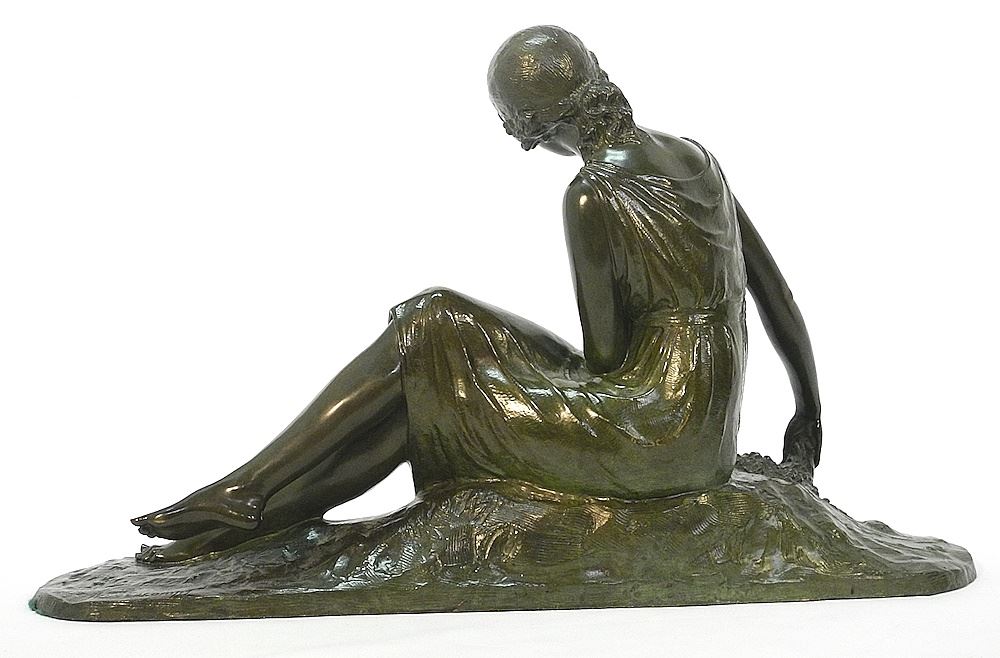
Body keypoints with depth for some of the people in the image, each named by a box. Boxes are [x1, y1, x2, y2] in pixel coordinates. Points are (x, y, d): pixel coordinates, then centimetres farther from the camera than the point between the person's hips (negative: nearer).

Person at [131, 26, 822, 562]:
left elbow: (604, 354, -10)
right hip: (711, 439, 9)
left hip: (652, 434, -9)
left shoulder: (593, 196, -15)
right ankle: (261, 506, 6)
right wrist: (810, 408, 25)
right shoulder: (694, 155, 11)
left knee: (427, 332, -6)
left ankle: (246, 502, -1)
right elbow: (775, 289, 16)